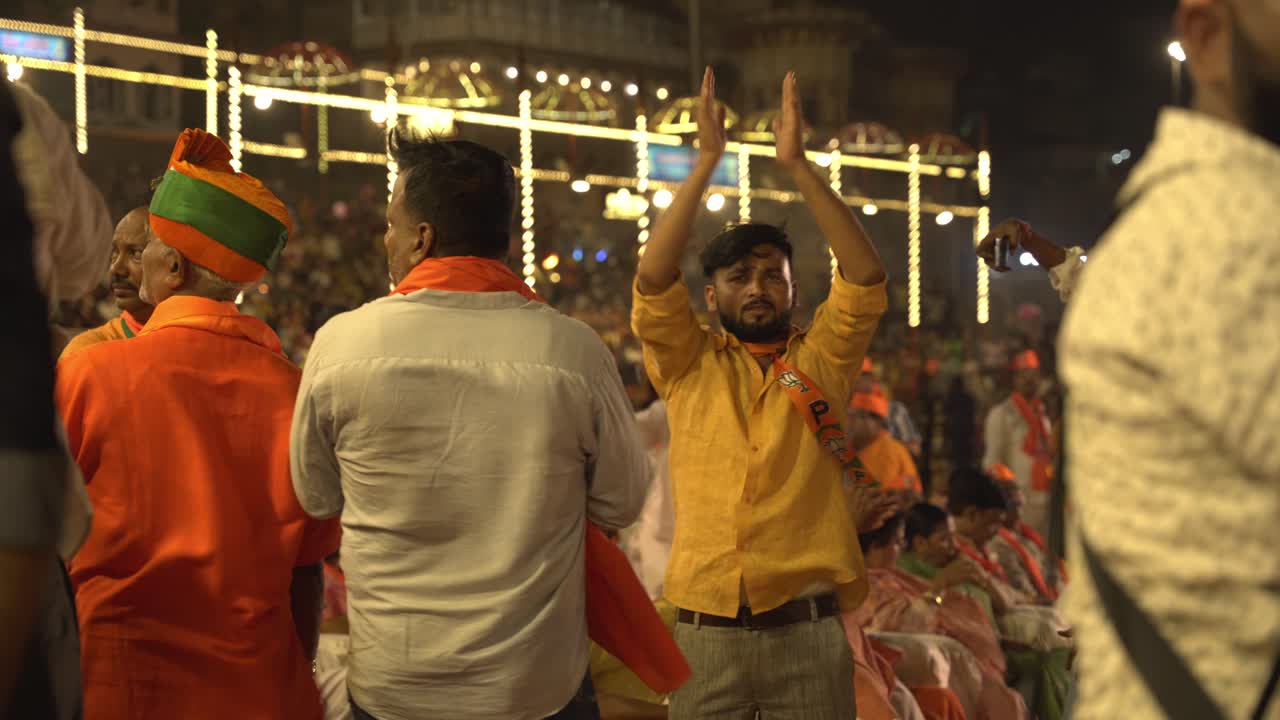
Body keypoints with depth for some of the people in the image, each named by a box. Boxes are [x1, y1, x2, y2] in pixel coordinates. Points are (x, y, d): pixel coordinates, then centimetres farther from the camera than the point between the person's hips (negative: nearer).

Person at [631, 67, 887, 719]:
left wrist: (797, 164, -10)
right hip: (706, 632, 0)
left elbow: (865, 279, -6)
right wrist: (706, 163, -11)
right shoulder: (689, 366, 6)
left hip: (807, 632, 0)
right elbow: (653, 281, -8)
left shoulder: (821, 361, 7)